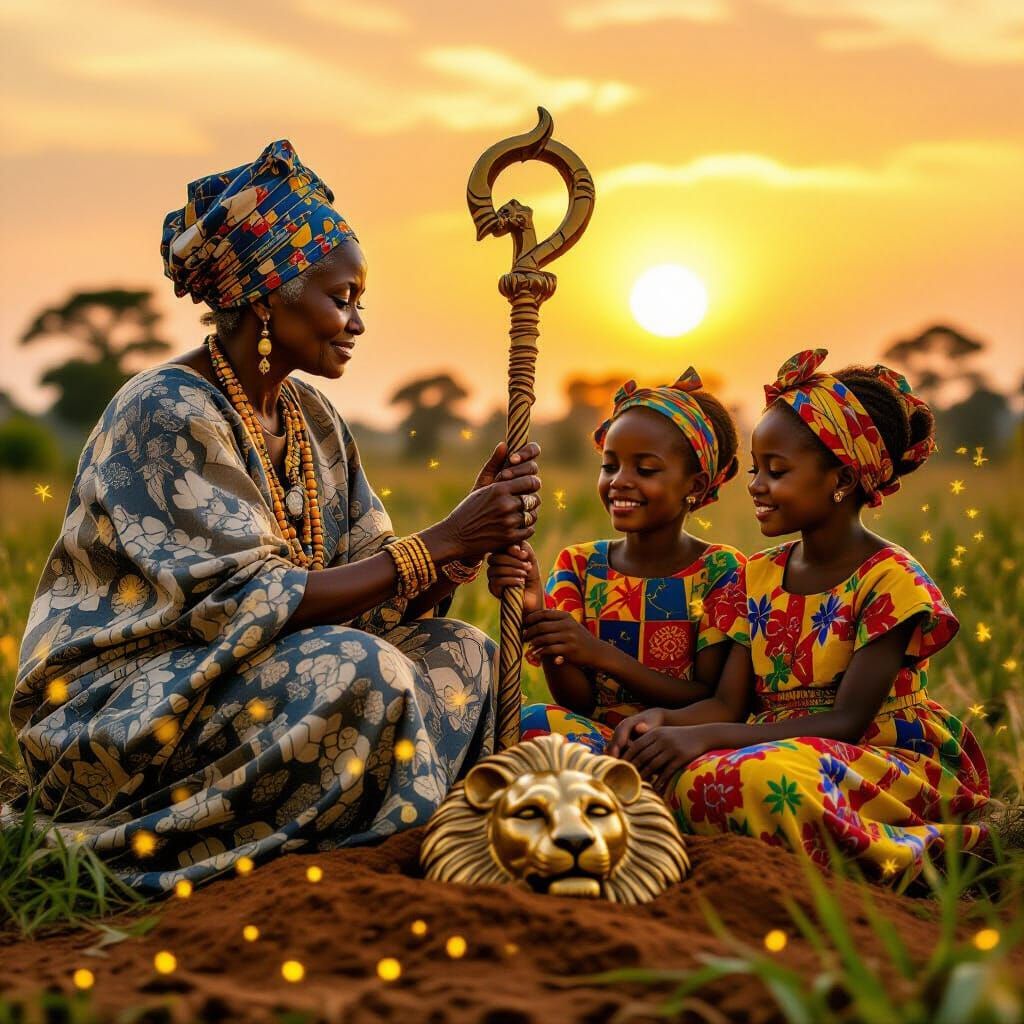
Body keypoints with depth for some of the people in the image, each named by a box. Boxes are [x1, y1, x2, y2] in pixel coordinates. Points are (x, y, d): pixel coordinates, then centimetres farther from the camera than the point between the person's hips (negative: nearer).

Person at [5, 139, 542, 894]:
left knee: (458, 652, -4)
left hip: (241, 676, 8)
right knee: (361, 671, -30)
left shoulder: (312, 419, 8)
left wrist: (476, 535, -15)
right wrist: (438, 543, -24)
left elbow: (376, 596, 4)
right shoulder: (168, 414, -17)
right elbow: (251, 604, -25)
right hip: (112, 711, -8)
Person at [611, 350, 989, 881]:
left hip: (894, 763, -6)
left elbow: (846, 721, -16)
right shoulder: (757, 577, 12)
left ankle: (927, 856, -15)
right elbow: (727, 702, 7)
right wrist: (662, 719, -17)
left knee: (765, 777, -37)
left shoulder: (890, 579, -9)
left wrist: (706, 737, -26)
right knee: (686, 775, -25)